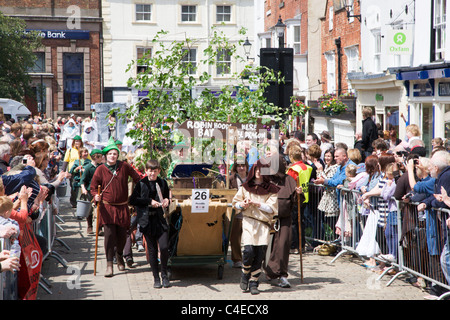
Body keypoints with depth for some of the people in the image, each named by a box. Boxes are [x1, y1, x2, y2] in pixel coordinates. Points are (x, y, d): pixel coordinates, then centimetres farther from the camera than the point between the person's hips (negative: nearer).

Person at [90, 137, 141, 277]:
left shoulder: (124, 166, 2)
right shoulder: (100, 169, 0)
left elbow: (137, 179, 12)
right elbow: (93, 186, 5)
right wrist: (96, 196, -14)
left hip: (122, 207, 2)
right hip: (107, 207, -2)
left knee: (122, 234, 5)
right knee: (109, 234, -12)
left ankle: (119, 255, 36)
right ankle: (109, 264, -7)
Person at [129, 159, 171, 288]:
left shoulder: (163, 183, 7)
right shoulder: (141, 184, 1)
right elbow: (132, 201, -5)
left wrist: (167, 201, -4)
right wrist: (149, 201, -11)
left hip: (161, 219, 1)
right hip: (147, 220, -1)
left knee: (164, 247, -10)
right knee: (152, 250, 4)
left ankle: (164, 274, 10)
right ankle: (156, 278, 14)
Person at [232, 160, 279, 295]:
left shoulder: (271, 189, 6)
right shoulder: (245, 187, 10)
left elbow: (272, 208, -2)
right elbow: (235, 202, 15)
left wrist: (257, 204, -12)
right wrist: (242, 205, -6)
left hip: (264, 224, 1)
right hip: (249, 222, 0)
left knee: (259, 254, -4)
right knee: (249, 251, -16)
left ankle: (253, 282, 8)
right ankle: (245, 274, 11)